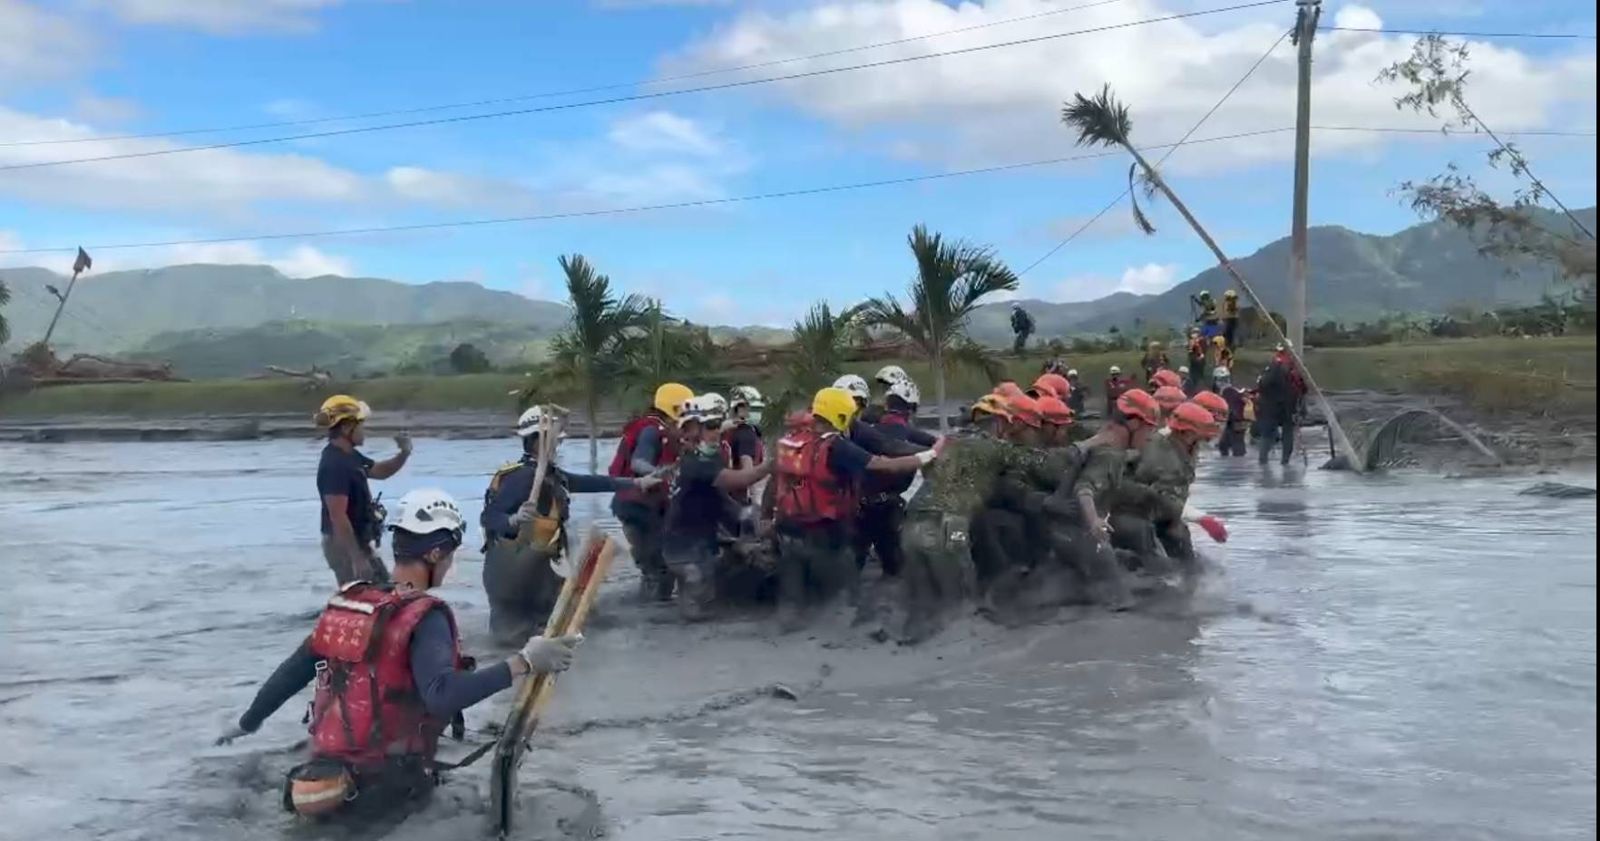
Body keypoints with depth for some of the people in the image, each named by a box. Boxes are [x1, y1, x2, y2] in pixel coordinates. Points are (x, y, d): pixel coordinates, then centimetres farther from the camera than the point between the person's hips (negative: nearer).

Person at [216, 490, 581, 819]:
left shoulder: (345, 603, 2)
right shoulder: (424, 616, -19)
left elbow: (291, 672, 11)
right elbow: (441, 695, -35)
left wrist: (247, 722, 26)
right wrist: (523, 662, -36)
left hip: (329, 769, 8)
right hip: (386, 784, -8)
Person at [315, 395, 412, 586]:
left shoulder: (348, 456, 7)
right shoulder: (334, 465, -24)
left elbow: (379, 471, 22)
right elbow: (338, 516, -27)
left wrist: (404, 454, 1)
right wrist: (356, 558, -27)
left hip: (358, 542, 10)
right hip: (345, 545, -10)